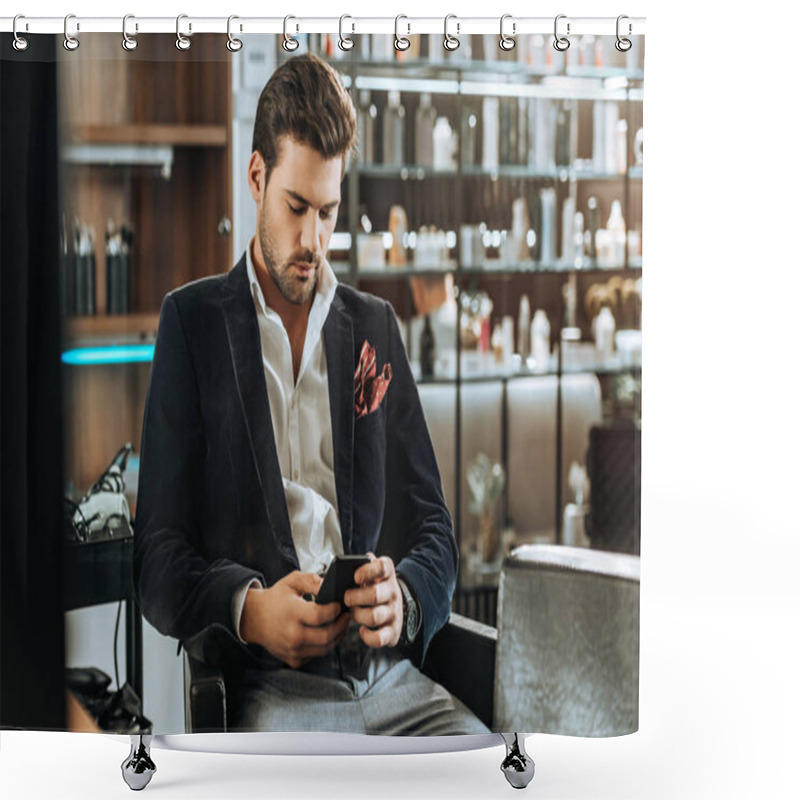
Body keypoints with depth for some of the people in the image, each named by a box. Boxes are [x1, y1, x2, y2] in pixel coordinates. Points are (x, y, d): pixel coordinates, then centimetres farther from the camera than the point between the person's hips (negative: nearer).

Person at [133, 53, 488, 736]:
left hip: (390, 673, 3)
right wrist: (249, 610, -20)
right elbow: (159, 558, 2)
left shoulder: (376, 325, 19)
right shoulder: (192, 321, 8)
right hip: (272, 687, -3)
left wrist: (404, 600, -8)